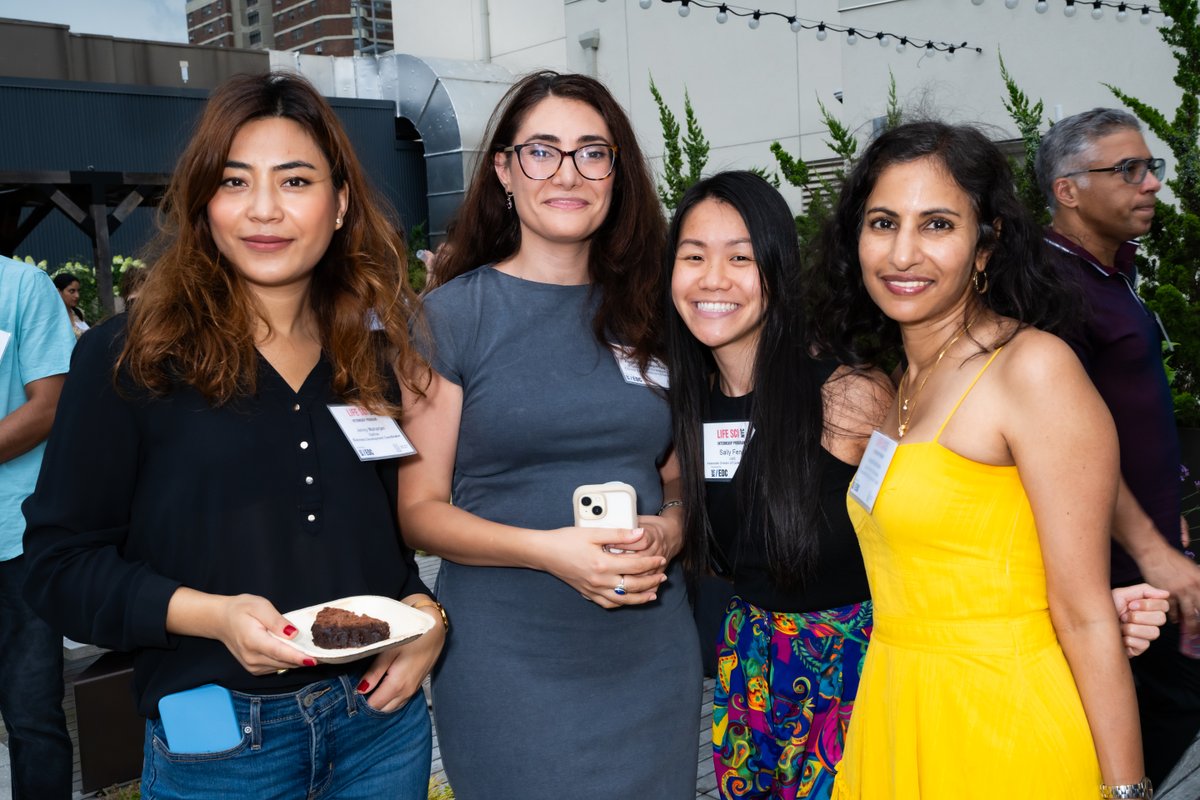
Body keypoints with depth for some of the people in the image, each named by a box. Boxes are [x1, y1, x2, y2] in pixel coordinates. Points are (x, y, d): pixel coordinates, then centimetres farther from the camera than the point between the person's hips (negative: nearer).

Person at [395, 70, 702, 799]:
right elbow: (420, 508, -6)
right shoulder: (451, 315, -5)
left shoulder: (649, 314, 6)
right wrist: (548, 549, -21)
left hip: (653, 657, 4)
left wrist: (663, 534, -8)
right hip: (508, 669, -3)